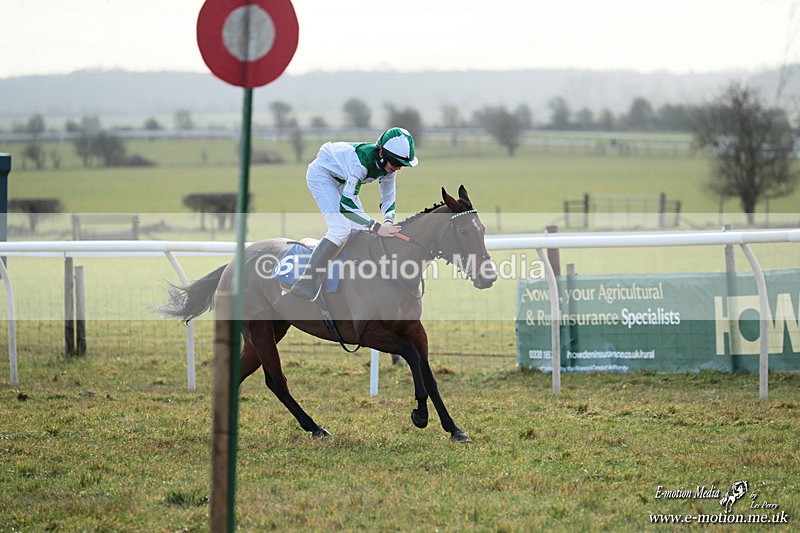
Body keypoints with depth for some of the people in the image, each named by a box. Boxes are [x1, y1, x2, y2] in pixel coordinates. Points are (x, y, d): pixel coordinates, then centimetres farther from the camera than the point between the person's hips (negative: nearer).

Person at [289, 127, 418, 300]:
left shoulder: (388, 165, -16)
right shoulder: (362, 160, -39)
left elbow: (388, 199, -3)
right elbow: (346, 204, -42)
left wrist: (388, 221, -24)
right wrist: (377, 227, -44)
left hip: (341, 180, 9)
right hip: (321, 173, -9)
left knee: (362, 228, 0)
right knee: (341, 228, -23)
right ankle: (306, 284, -25)